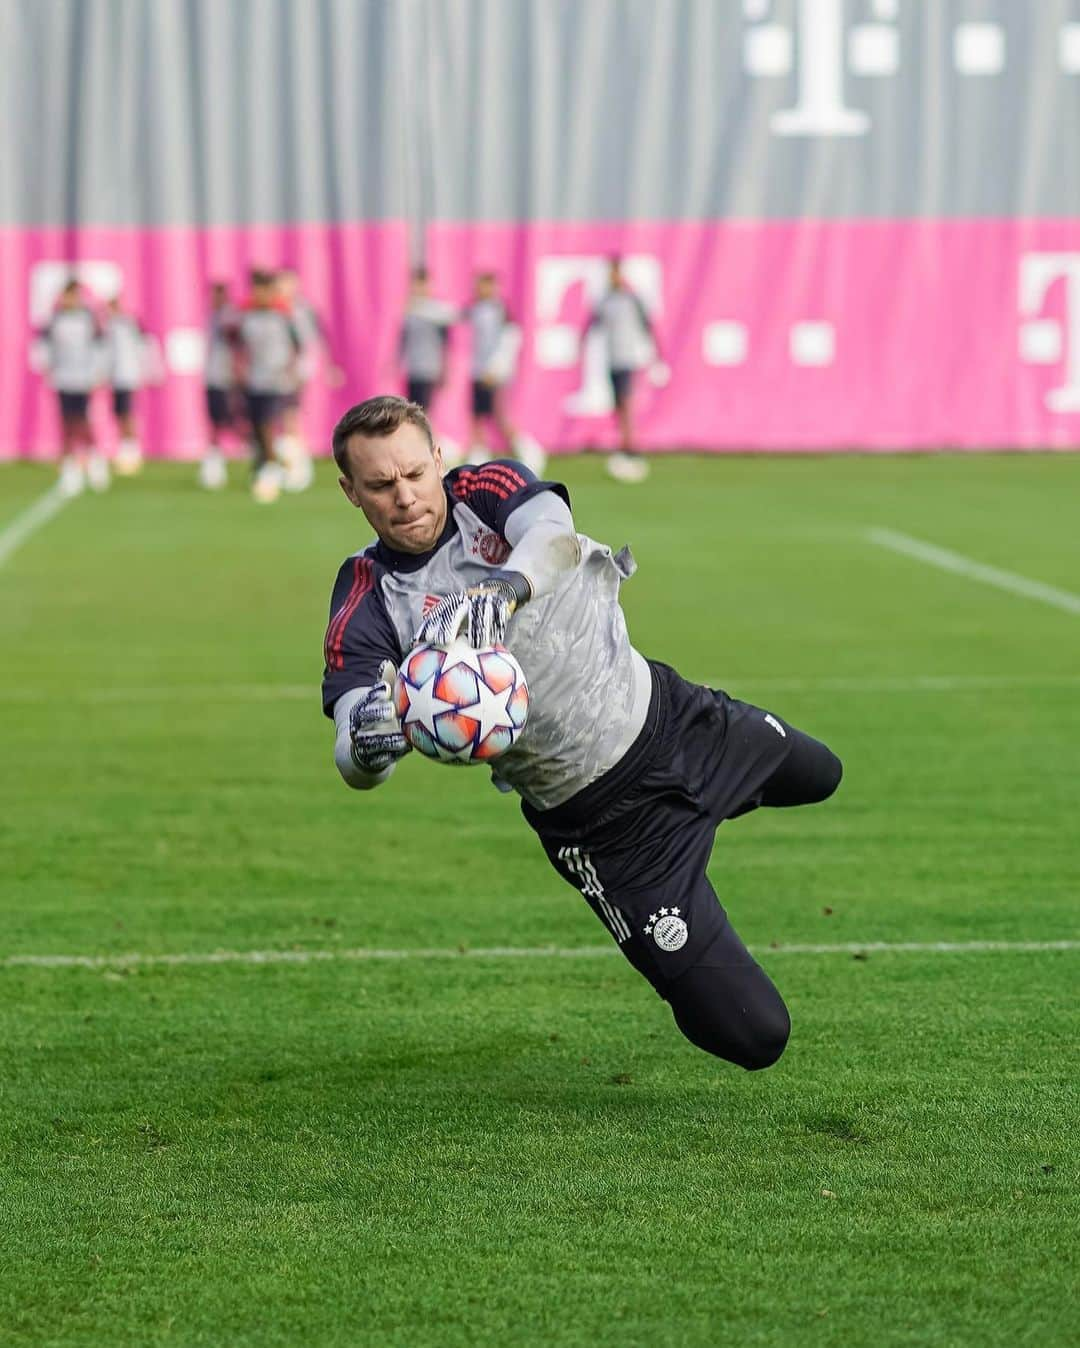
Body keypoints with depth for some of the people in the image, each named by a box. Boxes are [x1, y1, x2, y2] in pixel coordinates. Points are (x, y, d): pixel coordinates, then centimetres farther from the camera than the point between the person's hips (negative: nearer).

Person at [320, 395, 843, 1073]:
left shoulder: (486, 489, -10)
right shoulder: (367, 605, -17)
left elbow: (555, 531, -34)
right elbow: (353, 760, -28)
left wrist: (502, 592, -57)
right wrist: (367, 741, -54)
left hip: (667, 709, 4)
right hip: (605, 823, -4)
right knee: (753, 1033, -5)